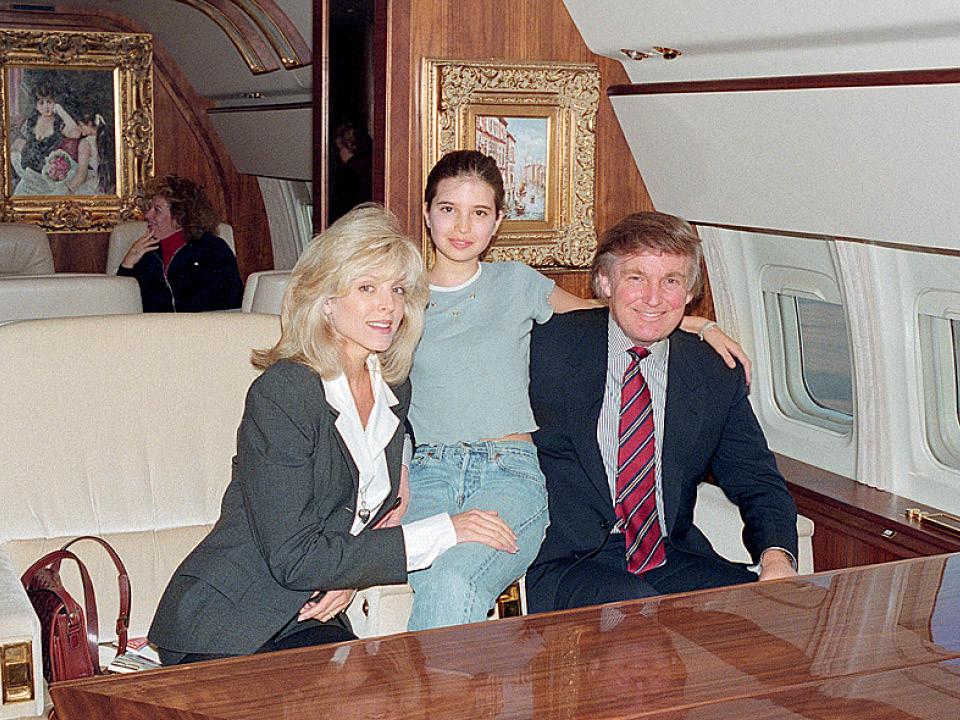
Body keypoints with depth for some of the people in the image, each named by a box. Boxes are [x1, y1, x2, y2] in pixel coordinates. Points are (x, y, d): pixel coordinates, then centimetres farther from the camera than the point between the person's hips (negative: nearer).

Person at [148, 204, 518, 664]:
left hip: (313, 618, 6)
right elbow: (292, 558, -21)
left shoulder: (394, 392, 6)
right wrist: (443, 532, -21)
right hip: (228, 625, -6)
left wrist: (350, 574, -8)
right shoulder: (281, 392, -17)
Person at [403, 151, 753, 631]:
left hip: (509, 470, 0)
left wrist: (702, 325, 16)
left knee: (452, 583, -32)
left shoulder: (516, 284, 14)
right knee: (441, 589, -32)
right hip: (428, 470, 1)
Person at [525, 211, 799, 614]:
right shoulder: (550, 347, 0)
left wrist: (777, 557, -14)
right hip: (571, 563, -3)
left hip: (674, 561, 4)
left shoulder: (717, 380, 8)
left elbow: (759, 484, 7)